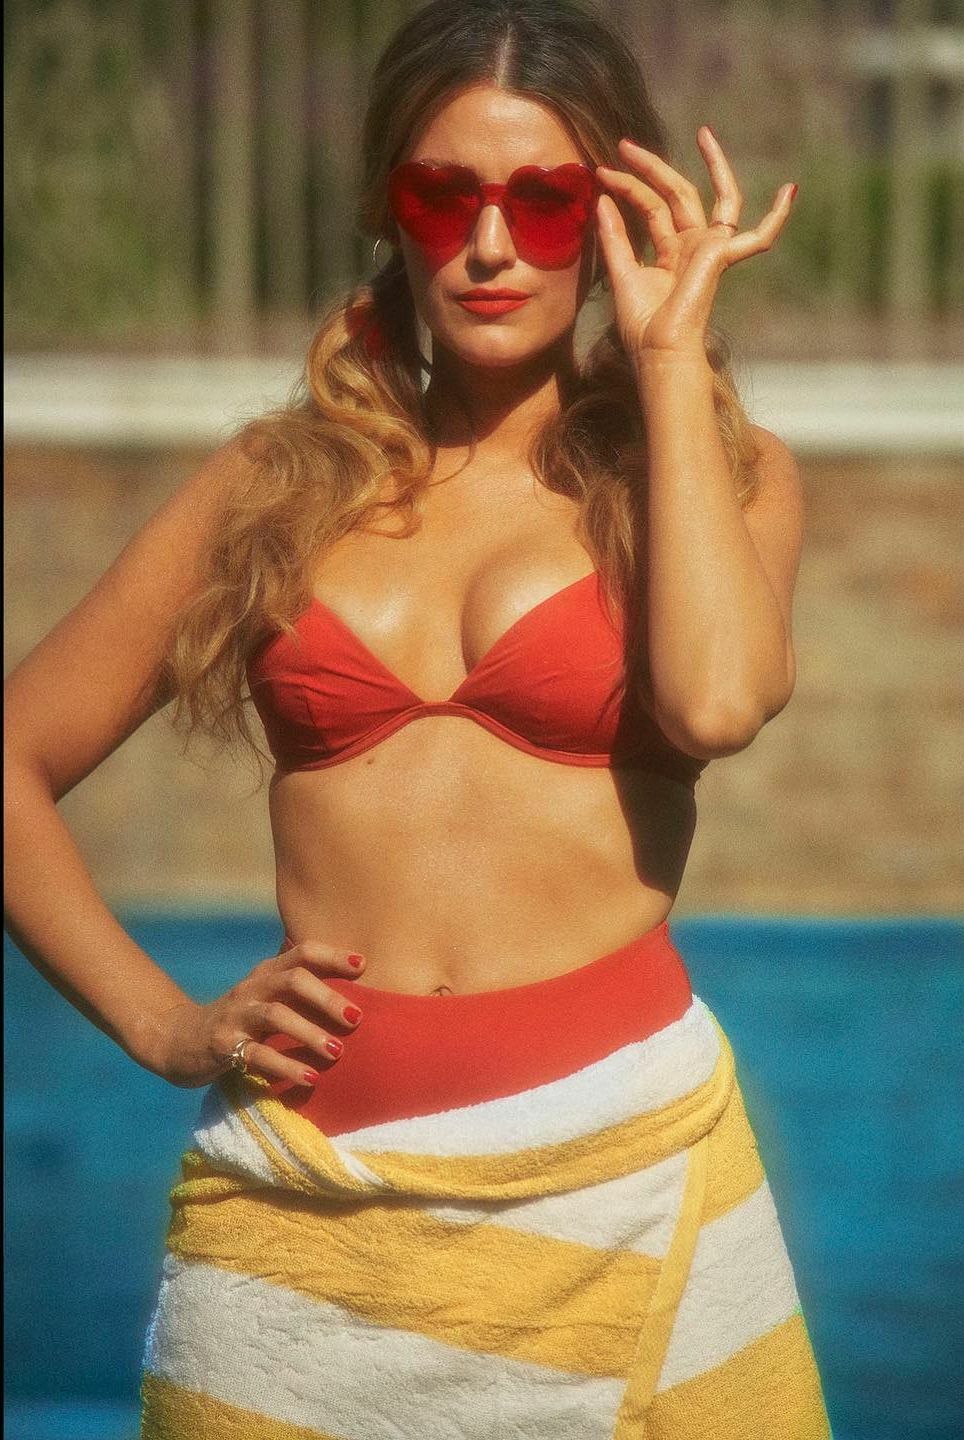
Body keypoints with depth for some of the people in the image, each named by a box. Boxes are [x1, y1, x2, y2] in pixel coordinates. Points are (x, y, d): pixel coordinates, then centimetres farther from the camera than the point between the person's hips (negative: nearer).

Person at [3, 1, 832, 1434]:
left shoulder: (713, 470, 6)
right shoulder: (280, 479, 9)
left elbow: (716, 700, -16)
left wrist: (670, 353, -7)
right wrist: (165, 1027, 1)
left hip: (619, 1159, -1)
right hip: (304, 1195, 1)